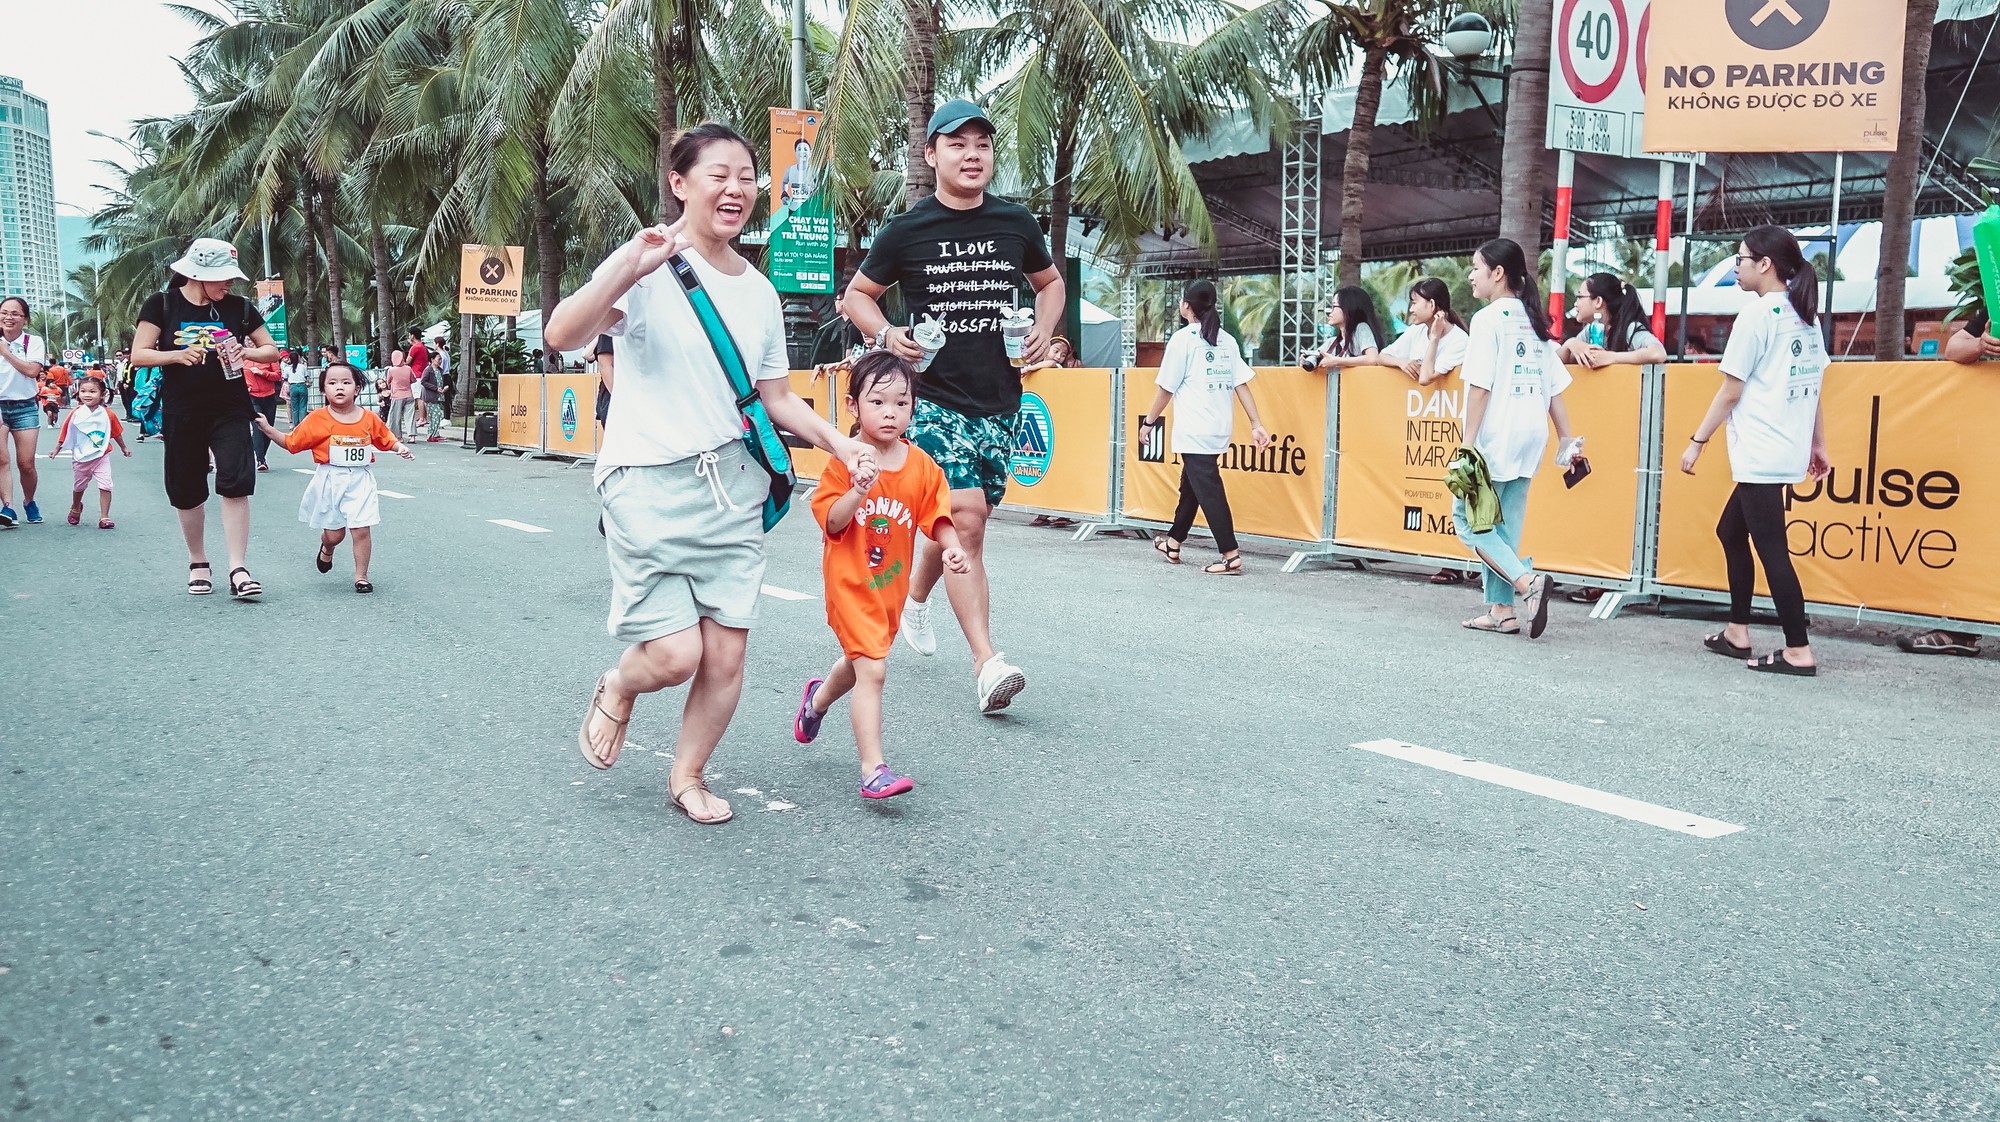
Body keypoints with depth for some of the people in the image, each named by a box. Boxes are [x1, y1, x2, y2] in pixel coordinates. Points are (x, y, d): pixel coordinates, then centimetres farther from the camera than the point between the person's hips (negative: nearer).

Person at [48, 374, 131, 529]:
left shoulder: (108, 415, -9)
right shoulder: (76, 414, -12)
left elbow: (116, 433, 7)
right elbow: (64, 433, -1)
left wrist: (124, 447, 19)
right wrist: (56, 450, 4)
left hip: (101, 456, -1)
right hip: (81, 457, 1)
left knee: (105, 485, -10)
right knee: (80, 485, 20)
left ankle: (104, 517, -3)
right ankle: (75, 508, 46)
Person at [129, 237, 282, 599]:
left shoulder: (237, 307, 3)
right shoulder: (162, 304, -1)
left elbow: (272, 350, 9)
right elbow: (139, 354, -3)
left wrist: (246, 352, -11)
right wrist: (176, 355, -21)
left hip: (230, 410, 0)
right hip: (182, 413, 0)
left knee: (235, 483, -13)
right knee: (187, 492, 8)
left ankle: (238, 570, -13)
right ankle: (198, 563, 25)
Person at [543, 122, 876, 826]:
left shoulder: (760, 292, 10)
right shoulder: (650, 270, -9)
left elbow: (777, 398, 17)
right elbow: (563, 336, -23)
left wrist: (840, 445, 3)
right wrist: (628, 267, -35)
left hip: (733, 484, 5)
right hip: (650, 484, -5)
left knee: (726, 655, 4)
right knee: (675, 655, -9)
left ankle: (687, 777, 28)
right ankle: (615, 691, 28)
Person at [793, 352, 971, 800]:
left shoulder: (921, 466, -3)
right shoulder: (845, 462, -14)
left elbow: (935, 515, 1)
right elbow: (831, 523, -17)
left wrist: (951, 546, -18)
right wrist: (858, 490, -33)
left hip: (892, 584, 6)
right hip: (850, 582, -6)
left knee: (860, 662, 25)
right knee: (872, 670, -14)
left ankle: (818, 698, 58)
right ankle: (873, 770, -8)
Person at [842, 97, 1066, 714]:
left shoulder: (1015, 223, 7)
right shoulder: (907, 230, -2)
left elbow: (1050, 281, 24)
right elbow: (858, 293, 11)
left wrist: (1044, 329, 5)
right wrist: (886, 334, -8)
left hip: (1000, 401, 4)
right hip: (935, 398, -4)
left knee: (957, 519, 14)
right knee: (966, 516, -18)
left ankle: (916, 597, 44)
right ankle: (987, 662, -15)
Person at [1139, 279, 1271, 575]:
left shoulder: (1183, 338, -6)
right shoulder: (1227, 340, 11)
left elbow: (1167, 389, -6)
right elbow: (1242, 385, 4)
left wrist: (1148, 421, 5)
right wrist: (1257, 425, 2)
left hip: (1194, 431, -7)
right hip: (1220, 429, 7)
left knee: (1208, 489, -6)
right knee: (1190, 484, 19)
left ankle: (1231, 557, -11)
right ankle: (1173, 544, 32)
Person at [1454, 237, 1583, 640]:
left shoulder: (1489, 318, -9)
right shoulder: (1535, 322, 13)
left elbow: (1479, 387, -15)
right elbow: (1555, 387, 12)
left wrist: (1468, 442, -14)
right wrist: (1566, 438, 15)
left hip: (1495, 436, -8)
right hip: (1531, 437, 8)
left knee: (1468, 517, 1)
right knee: (1505, 523, 12)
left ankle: (1526, 581, -13)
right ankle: (1501, 610, 12)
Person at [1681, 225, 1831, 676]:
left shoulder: (1756, 314, -11)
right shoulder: (1805, 317, 13)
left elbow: (1730, 391, -11)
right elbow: (1812, 388, 15)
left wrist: (1696, 442, -5)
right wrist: (1818, 444, 19)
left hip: (1759, 454, -9)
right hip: (1789, 450, 9)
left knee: (1771, 548, -6)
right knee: (1731, 531, 18)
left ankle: (1799, 652, -5)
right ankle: (1737, 633, 21)